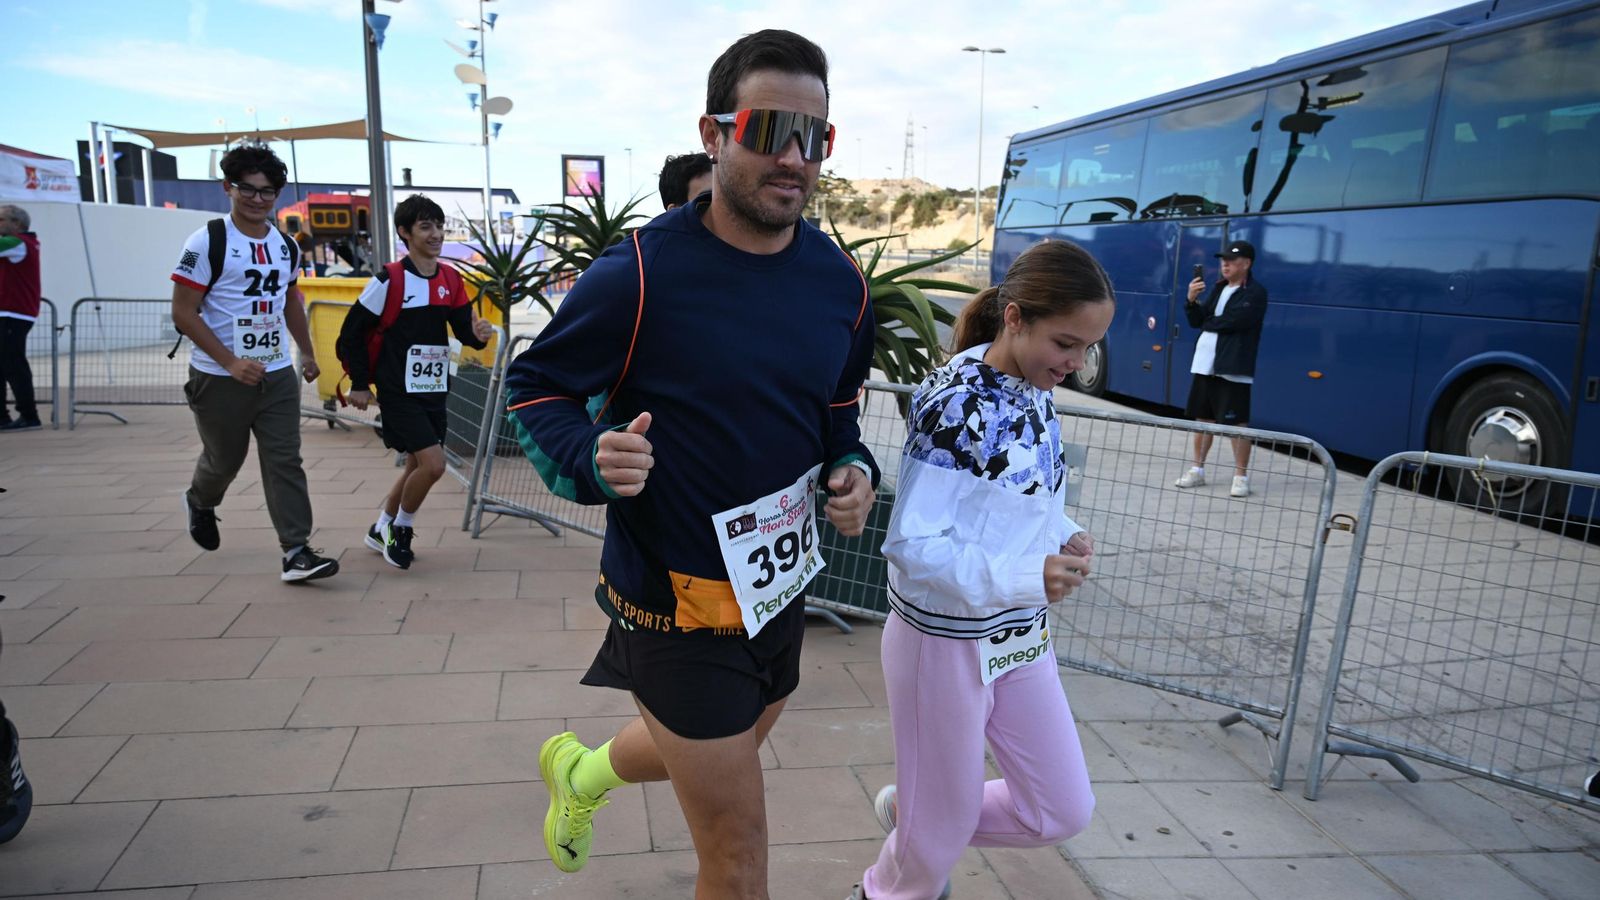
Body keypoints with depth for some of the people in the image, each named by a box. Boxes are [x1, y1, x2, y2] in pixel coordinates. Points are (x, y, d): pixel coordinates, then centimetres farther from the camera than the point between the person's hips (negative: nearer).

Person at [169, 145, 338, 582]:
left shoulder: (285, 245, 7)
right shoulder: (207, 243, -11)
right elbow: (183, 313, -13)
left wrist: (307, 352, 23)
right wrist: (232, 363, -20)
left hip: (277, 375, 4)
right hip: (220, 378, -4)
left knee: (285, 462, -3)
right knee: (225, 458, 14)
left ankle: (296, 552, -3)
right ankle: (200, 502, 48)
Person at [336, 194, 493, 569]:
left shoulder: (451, 279, 4)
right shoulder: (390, 279, -13)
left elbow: (462, 327, 5)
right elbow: (352, 332, -7)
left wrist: (477, 334, -18)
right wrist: (360, 383, -6)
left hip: (434, 390, 7)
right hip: (399, 392, -7)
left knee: (417, 466, 15)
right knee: (433, 464, -15)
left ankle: (382, 530, 36)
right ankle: (399, 529, 10)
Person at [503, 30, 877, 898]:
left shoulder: (840, 281, -3)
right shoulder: (641, 274, -21)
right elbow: (533, 386, -9)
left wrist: (852, 467, -7)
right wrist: (593, 460, -28)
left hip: (781, 585, 7)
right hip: (679, 601, -6)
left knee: (696, 753, 32)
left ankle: (581, 771, 63)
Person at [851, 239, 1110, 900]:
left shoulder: (1036, 397, 1)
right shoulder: (954, 403, -23)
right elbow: (910, 545, -24)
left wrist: (1063, 539, -8)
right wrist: (1024, 577, -32)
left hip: (1021, 638, 7)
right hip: (946, 642, -7)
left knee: (1065, 811, 15)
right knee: (944, 830, 12)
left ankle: (911, 812, 35)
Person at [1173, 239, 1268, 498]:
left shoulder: (1255, 292, -7)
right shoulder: (1218, 288, 16)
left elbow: (1233, 321, -21)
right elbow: (1197, 321, 12)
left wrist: (1209, 323, -4)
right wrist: (1192, 300, -5)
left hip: (1233, 368, -7)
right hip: (1205, 364, 7)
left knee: (1237, 422, -2)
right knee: (1203, 418, 13)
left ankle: (1241, 475, 7)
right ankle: (1197, 469, 22)